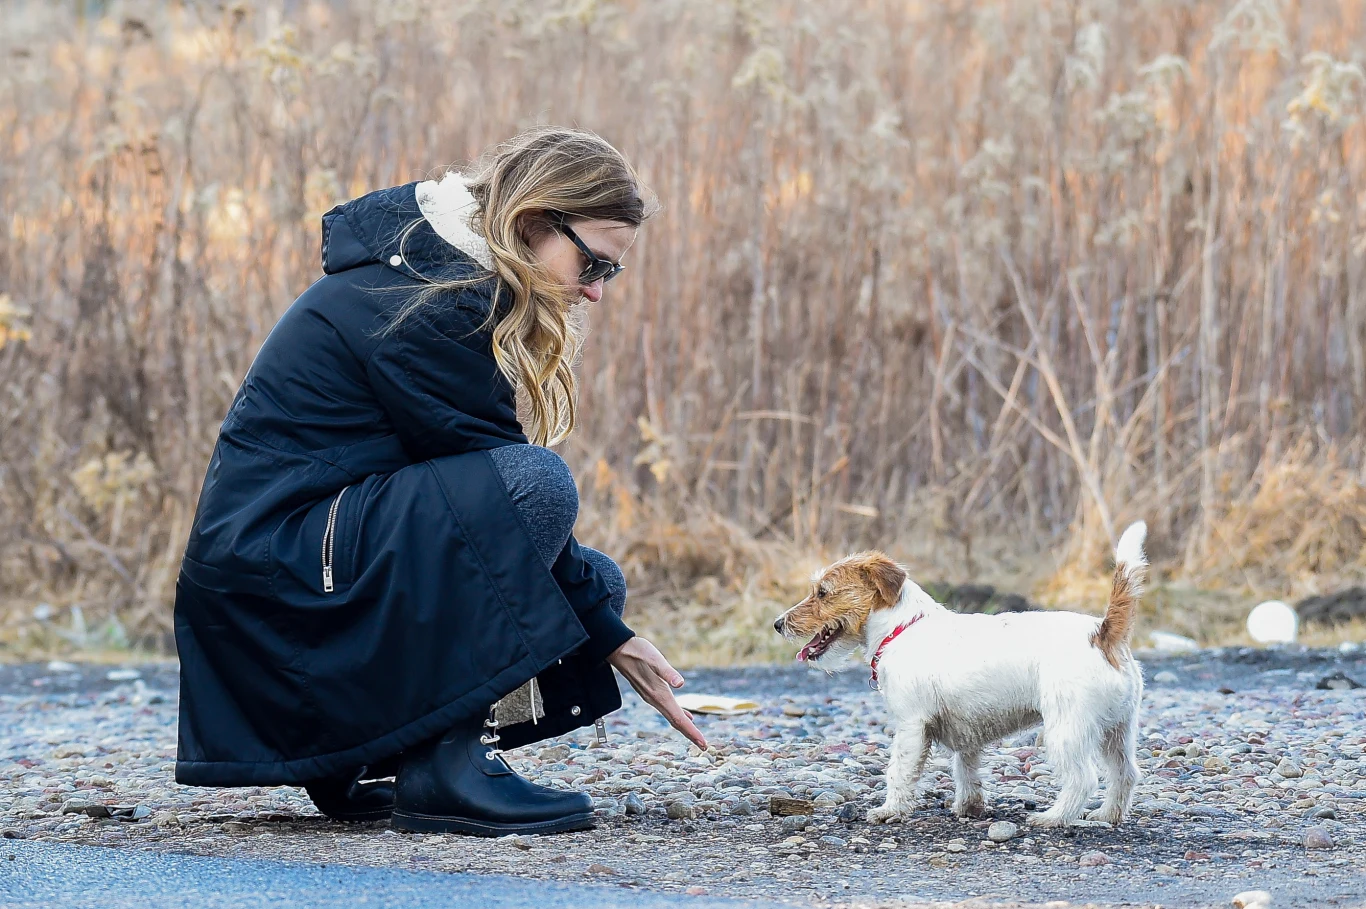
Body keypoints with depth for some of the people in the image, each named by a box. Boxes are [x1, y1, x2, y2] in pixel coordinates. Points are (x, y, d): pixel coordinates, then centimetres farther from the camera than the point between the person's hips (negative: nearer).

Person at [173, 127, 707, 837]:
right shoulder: (427, 306, -17)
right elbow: (514, 488, -16)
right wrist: (609, 636, -9)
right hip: (272, 573, -11)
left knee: (597, 583, 8)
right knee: (536, 486, -27)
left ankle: (357, 759, 8)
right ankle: (443, 765, -20)